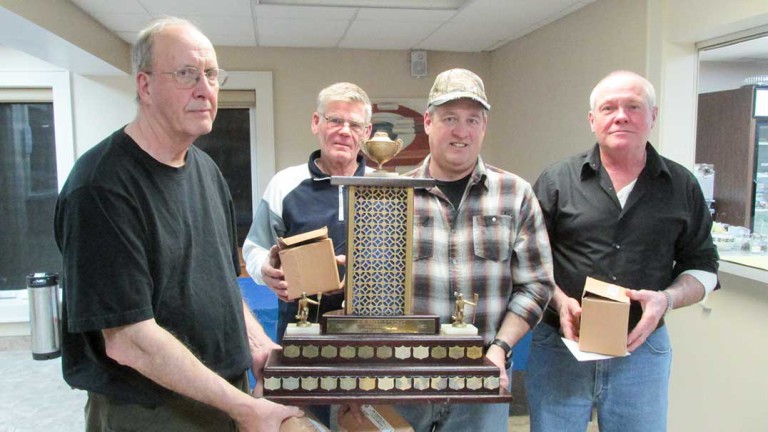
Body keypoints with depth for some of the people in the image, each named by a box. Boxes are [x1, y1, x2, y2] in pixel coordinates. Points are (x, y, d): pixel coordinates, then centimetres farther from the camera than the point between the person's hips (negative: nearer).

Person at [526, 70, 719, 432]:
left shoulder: (682, 187, 3)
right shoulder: (557, 181, -2)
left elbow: (703, 267, 7)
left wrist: (667, 299, -12)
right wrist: (559, 301, -16)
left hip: (643, 349, 2)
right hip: (560, 347, -1)